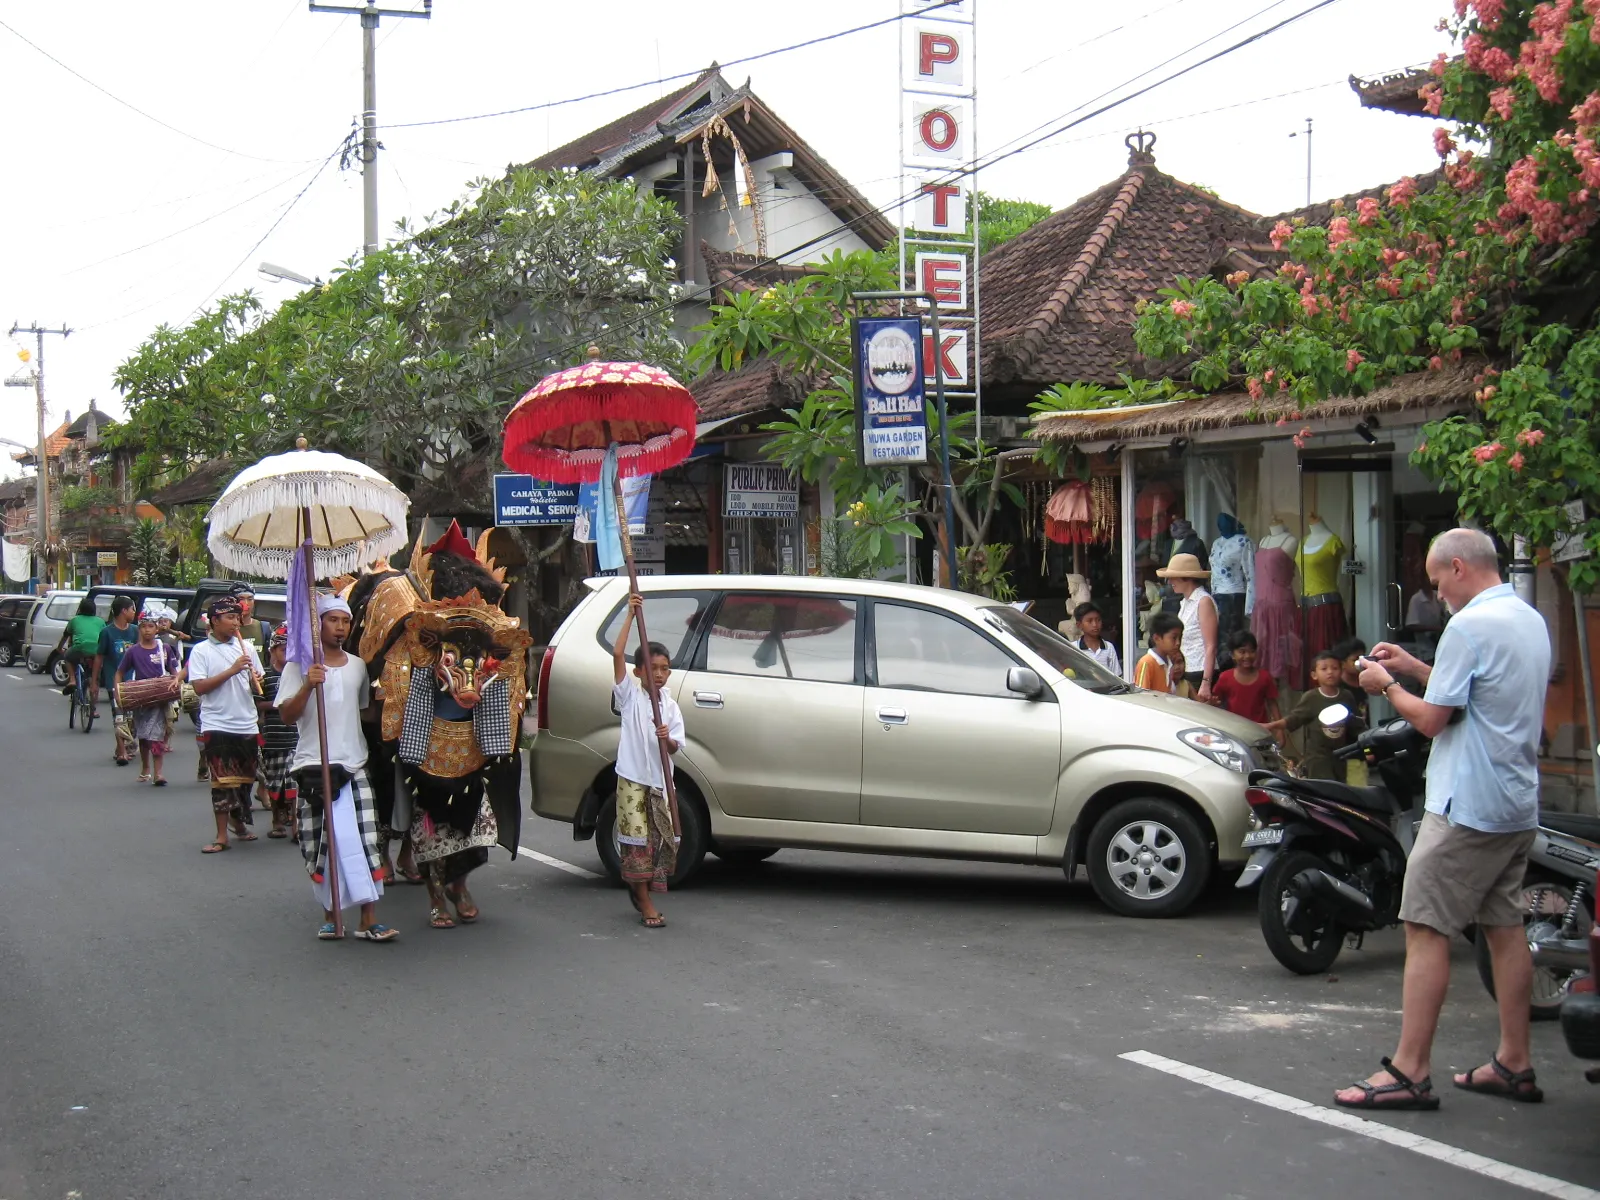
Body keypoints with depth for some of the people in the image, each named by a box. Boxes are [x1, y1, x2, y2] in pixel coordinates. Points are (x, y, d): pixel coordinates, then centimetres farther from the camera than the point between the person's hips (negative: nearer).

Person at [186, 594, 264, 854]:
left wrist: (255, 682, -8)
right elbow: (199, 687, -12)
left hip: (247, 725, 4)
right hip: (217, 726, -4)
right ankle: (222, 836, 1)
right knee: (222, 781, -5)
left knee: (245, 779, 13)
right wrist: (232, 670, -17)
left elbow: (257, 686, 16)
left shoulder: (246, 647, 10)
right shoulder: (201, 651, -2)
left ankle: (238, 821, 36)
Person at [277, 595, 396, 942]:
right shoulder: (300, 665, -1)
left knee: (364, 842, -5)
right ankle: (330, 915, 14)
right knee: (320, 845, 1)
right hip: (313, 766, -3)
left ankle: (368, 920, -5)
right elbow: (287, 715, -8)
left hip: (354, 765, 3)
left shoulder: (358, 666, 12)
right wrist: (307, 686, -20)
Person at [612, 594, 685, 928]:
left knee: (662, 840, 6)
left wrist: (666, 738, -21)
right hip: (633, 778, -4)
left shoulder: (671, 706, 9)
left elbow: (674, 748, 3)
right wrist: (631, 616, -14)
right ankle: (645, 904, 2)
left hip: (660, 781, 4)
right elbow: (618, 654, -13)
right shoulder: (630, 694, -1)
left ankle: (641, 888, 26)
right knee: (638, 840, -4)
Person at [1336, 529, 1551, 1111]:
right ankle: (1514, 1063, 19)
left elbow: (1432, 719, -15)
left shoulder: (1470, 626, -16)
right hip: (1518, 806, 10)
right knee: (1504, 926, 14)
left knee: (1426, 929, -7)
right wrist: (1414, 667, 19)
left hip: (1467, 805, -10)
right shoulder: (1532, 621, 13)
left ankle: (1409, 1072, -8)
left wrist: (1386, 686, 1)